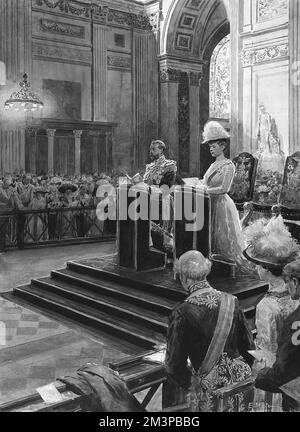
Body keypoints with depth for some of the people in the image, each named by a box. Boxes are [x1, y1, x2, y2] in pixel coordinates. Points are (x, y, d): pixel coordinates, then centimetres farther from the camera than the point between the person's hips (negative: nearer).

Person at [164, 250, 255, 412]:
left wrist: (189, 382, 6)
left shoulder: (182, 314, -15)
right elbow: (248, 346, 6)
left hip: (208, 389, -4)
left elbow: (174, 365, -10)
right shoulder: (231, 302, -4)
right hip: (240, 379, 5)